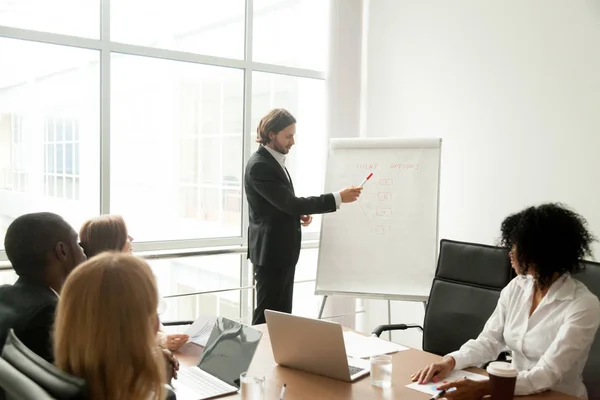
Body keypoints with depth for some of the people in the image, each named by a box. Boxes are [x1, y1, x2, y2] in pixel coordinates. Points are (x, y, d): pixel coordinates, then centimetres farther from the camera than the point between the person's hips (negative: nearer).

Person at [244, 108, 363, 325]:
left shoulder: (275, 161, 12)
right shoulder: (259, 165, -20)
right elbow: (289, 202, -25)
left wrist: (298, 214, 1)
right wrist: (338, 198, -25)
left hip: (283, 249, 10)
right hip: (271, 251, -10)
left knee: (283, 313, 14)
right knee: (267, 314, -1)